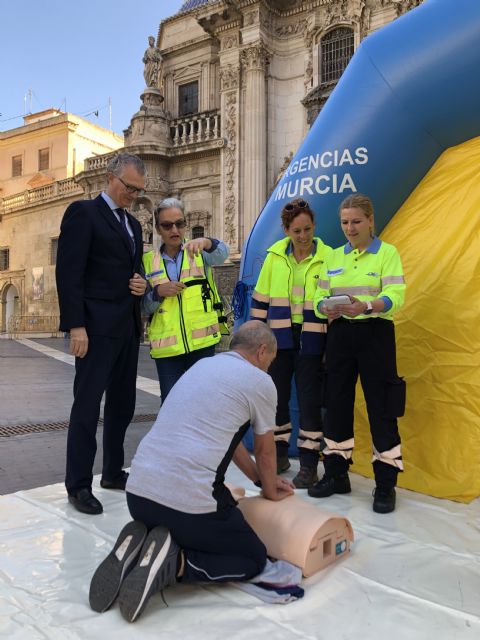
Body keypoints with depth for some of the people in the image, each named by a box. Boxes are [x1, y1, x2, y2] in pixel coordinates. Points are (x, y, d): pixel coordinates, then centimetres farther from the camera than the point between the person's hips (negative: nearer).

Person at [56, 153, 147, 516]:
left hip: (128, 327, 8)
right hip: (97, 326, -8)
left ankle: (113, 472, 25)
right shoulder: (83, 212, -4)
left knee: (122, 403, 12)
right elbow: (69, 273, -12)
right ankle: (78, 485, 7)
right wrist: (76, 325, -19)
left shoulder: (133, 225, 19)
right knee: (87, 405, -3)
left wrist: (142, 285, 3)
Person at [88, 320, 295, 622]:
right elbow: (265, 451, 14)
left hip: (138, 492, 7)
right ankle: (174, 563, -7)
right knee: (255, 558, 16)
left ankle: (136, 549, 5)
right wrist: (271, 491, 34)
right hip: (189, 501, -7)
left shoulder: (203, 365, 20)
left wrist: (262, 479, 40)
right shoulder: (261, 382, 0)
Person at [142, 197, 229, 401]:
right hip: (166, 346, 1)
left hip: (202, 342, -1)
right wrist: (158, 292, -10)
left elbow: (221, 254, -18)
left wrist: (207, 242, -39)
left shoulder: (199, 253, 5)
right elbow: (145, 308, 10)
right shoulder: (149, 262, 9)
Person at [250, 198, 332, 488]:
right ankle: (279, 454, 29)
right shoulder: (275, 256, 3)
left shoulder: (327, 257, -4)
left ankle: (309, 462, 16)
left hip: (311, 339, -3)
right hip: (279, 336, 3)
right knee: (276, 396, 11)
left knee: (310, 401, 2)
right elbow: (261, 298, 8)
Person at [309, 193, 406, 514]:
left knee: (381, 407, -3)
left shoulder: (387, 252, 0)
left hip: (375, 334, -4)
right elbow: (320, 296, 8)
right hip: (340, 334, 4)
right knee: (337, 403, 8)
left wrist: (366, 306, -31)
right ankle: (336, 474, 24)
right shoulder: (334, 256, 13)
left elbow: (396, 296, -13)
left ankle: (386, 484, 11)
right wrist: (325, 308, -16)